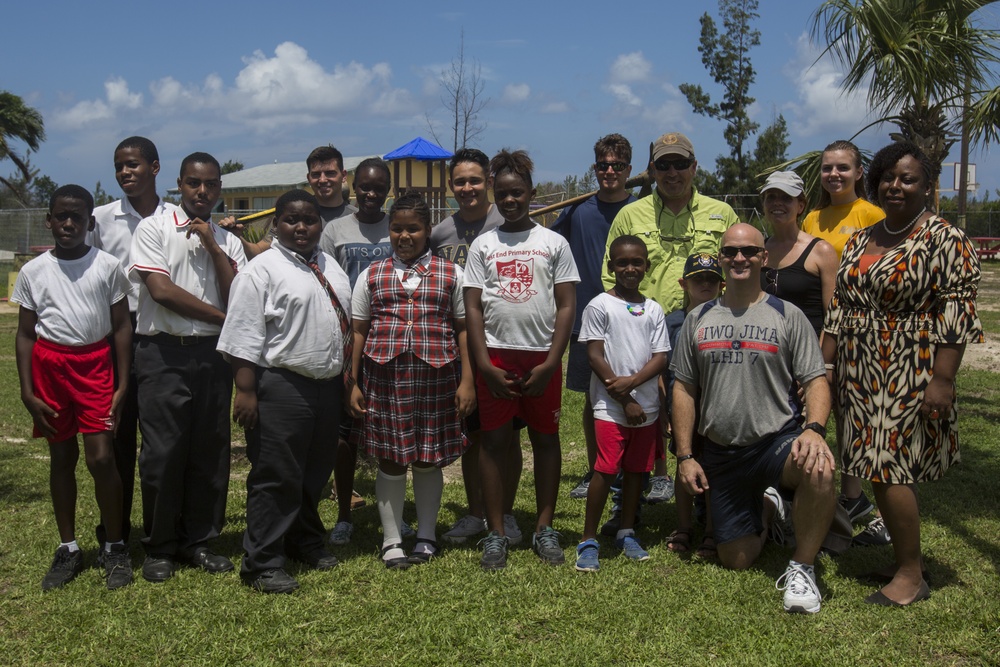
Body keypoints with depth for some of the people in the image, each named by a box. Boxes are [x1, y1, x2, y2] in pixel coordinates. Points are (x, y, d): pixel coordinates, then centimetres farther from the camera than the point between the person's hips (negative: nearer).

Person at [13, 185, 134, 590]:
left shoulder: (108, 266, -1)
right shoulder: (33, 271, 3)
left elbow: (121, 327, 3)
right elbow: (25, 334, 7)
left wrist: (122, 385, -2)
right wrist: (27, 392, 0)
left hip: (94, 364, -2)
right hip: (49, 364, 2)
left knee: (101, 458, -7)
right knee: (61, 457, 10)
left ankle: (114, 548, 9)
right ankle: (68, 549, 21)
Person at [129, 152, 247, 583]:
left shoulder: (228, 241, 12)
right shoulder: (154, 229, 1)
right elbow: (161, 290, -11)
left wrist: (212, 246, -7)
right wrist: (220, 316, -5)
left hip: (212, 354, 4)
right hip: (164, 353, -4)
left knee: (210, 451, 6)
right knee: (163, 453, -1)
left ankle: (199, 540, 19)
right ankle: (159, 547, 13)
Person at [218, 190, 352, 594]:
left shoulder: (331, 268, 14)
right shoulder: (262, 271, -9)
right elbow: (244, 337, -14)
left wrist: (344, 379, 19)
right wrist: (246, 392, -18)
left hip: (327, 385, 7)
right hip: (281, 388, -7)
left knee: (316, 471, 19)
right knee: (276, 476, -2)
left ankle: (306, 541, 37)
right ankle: (262, 563, 9)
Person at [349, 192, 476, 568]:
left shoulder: (450, 274, 7)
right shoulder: (372, 276, 10)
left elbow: (463, 329, 5)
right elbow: (358, 331, 10)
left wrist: (467, 381, -1)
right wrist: (354, 383, 4)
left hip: (435, 374, 0)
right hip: (384, 375, 1)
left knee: (429, 459, 7)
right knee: (390, 459, 4)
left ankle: (426, 537, 24)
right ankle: (391, 541, 17)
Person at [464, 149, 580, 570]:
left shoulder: (553, 243, 6)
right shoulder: (483, 245, 8)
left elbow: (566, 305, 2)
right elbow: (473, 307, 4)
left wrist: (551, 363, -7)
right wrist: (485, 365, -6)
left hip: (542, 357, 0)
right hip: (495, 356, 0)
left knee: (545, 438, 6)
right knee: (494, 440, 2)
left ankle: (544, 528, 16)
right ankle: (496, 532, 9)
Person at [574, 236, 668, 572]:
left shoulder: (653, 310, 9)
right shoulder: (599, 306, -3)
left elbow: (661, 358, 3)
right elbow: (595, 357, -7)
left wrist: (632, 381, -15)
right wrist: (625, 401, -10)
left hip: (647, 406, 4)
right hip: (610, 407, -4)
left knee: (636, 469, 12)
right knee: (605, 471, -8)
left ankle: (626, 533, 26)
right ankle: (588, 541, 1)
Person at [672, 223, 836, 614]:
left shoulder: (786, 316, 0)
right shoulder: (699, 319, 8)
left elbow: (816, 380, -5)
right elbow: (684, 390, 9)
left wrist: (815, 429, -26)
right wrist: (685, 456, 2)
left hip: (777, 440, -3)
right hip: (720, 453, 3)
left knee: (819, 468, -38)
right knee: (735, 561, 5)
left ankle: (801, 567, -15)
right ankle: (763, 512, 40)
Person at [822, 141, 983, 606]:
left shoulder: (945, 240, -7)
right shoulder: (860, 241, 13)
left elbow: (956, 314, -13)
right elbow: (840, 307, 14)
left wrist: (942, 380, -19)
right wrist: (827, 364, 10)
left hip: (909, 375, -7)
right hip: (861, 375, 7)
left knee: (889, 471, -8)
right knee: (881, 470, 10)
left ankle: (911, 576, 5)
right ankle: (905, 561, 23)